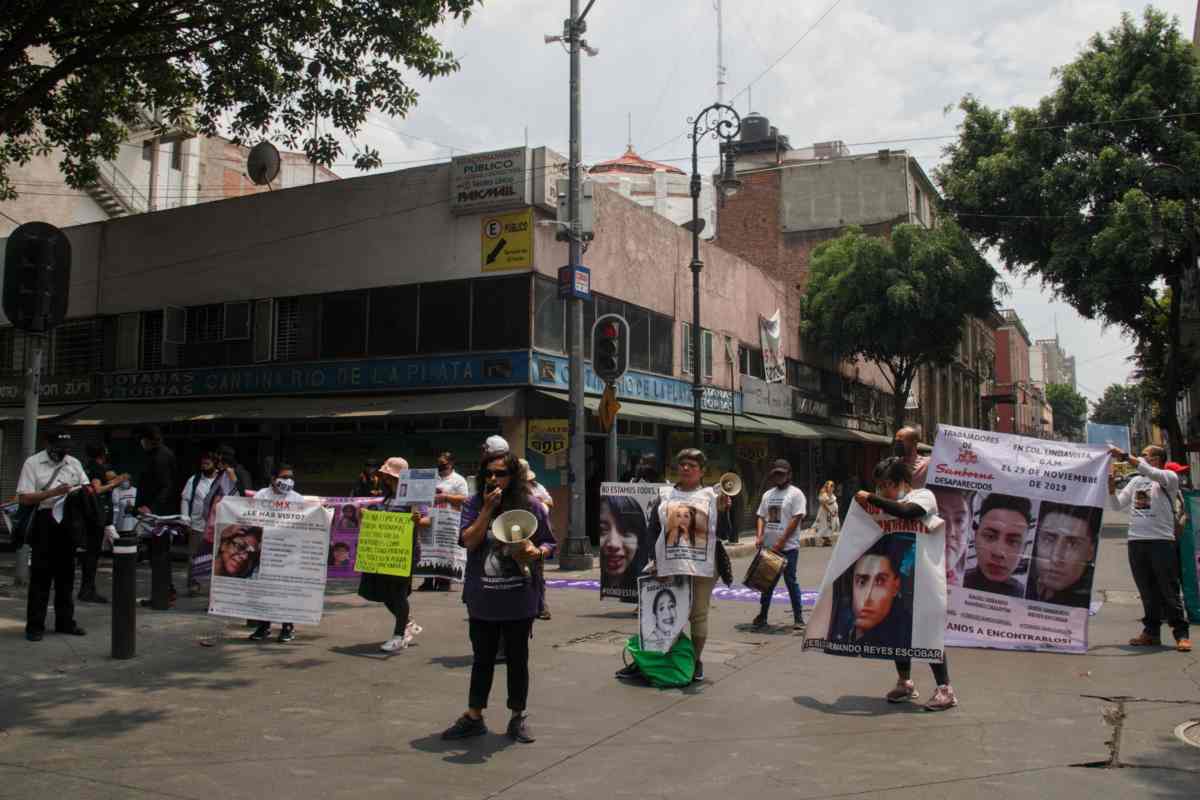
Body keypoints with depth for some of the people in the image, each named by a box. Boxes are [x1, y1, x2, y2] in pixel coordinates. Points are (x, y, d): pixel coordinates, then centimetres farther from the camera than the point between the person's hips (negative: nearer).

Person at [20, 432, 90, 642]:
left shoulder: (74, 463, 11)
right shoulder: (32, 463, -3)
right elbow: (23, 498, -10)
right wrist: (54, 492, -20)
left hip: (69, 522, 5)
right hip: (45, 522, -5)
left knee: (66, 574, 12)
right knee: (40, 576, -2)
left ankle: (65, 621, 21)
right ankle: (35, 625, 4)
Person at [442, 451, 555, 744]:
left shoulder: (531, 506, -3)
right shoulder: (475, 505, 0)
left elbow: (549, 544, 4)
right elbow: (469, 541, -12)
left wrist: (536, 553, -17)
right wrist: (488, 509, -17)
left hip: (519, 600, -1)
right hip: (482, 599, 1)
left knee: (518, 658, 12)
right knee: (483, 659, 12)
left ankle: (518, 717, 26)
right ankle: (473, 717, 25)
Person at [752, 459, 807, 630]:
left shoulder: (795, 494, -6)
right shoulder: (768, 495, 14)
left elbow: (796, 519, -13)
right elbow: (762, 517, 16)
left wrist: (781, 542, -16)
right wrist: (760, 536, -2)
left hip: (788, 547, -6)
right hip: (769, 547, 6)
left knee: (791, 581, -2)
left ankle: (798, 618, 6)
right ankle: (762, 616, 20)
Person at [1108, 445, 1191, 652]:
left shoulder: (1170, 478, 0)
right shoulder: (1136, 481, 17)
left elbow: (1153, 474, -23)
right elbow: (1117, 505, 16)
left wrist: (1125, 456, -22)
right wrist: (1111, 489, -3)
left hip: (1162, 541, -5)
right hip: (1136, 541, 5)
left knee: (1169, 590, -2)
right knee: (1147, 591, 10)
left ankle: (1181, 634, 5)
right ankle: (1152, 633, 16)